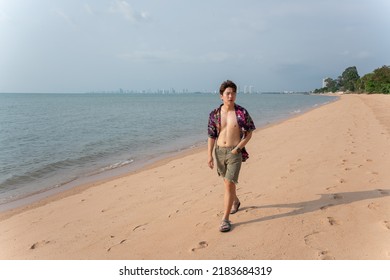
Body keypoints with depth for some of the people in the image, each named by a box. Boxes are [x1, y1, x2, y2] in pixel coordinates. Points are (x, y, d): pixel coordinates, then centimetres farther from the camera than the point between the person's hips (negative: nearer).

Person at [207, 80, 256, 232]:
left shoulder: (242, 113, -7)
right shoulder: (214, 114, -1)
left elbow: (249, 133, -2)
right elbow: (211, 136, 2)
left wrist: (238, 148, -13)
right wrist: (210, 155, -2)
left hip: (235, 152, -3)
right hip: (219, 151, 4)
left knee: (229, 184, -9)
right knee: (227, 182, 20)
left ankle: (225, 219, -1)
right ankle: (236, 201, 49)